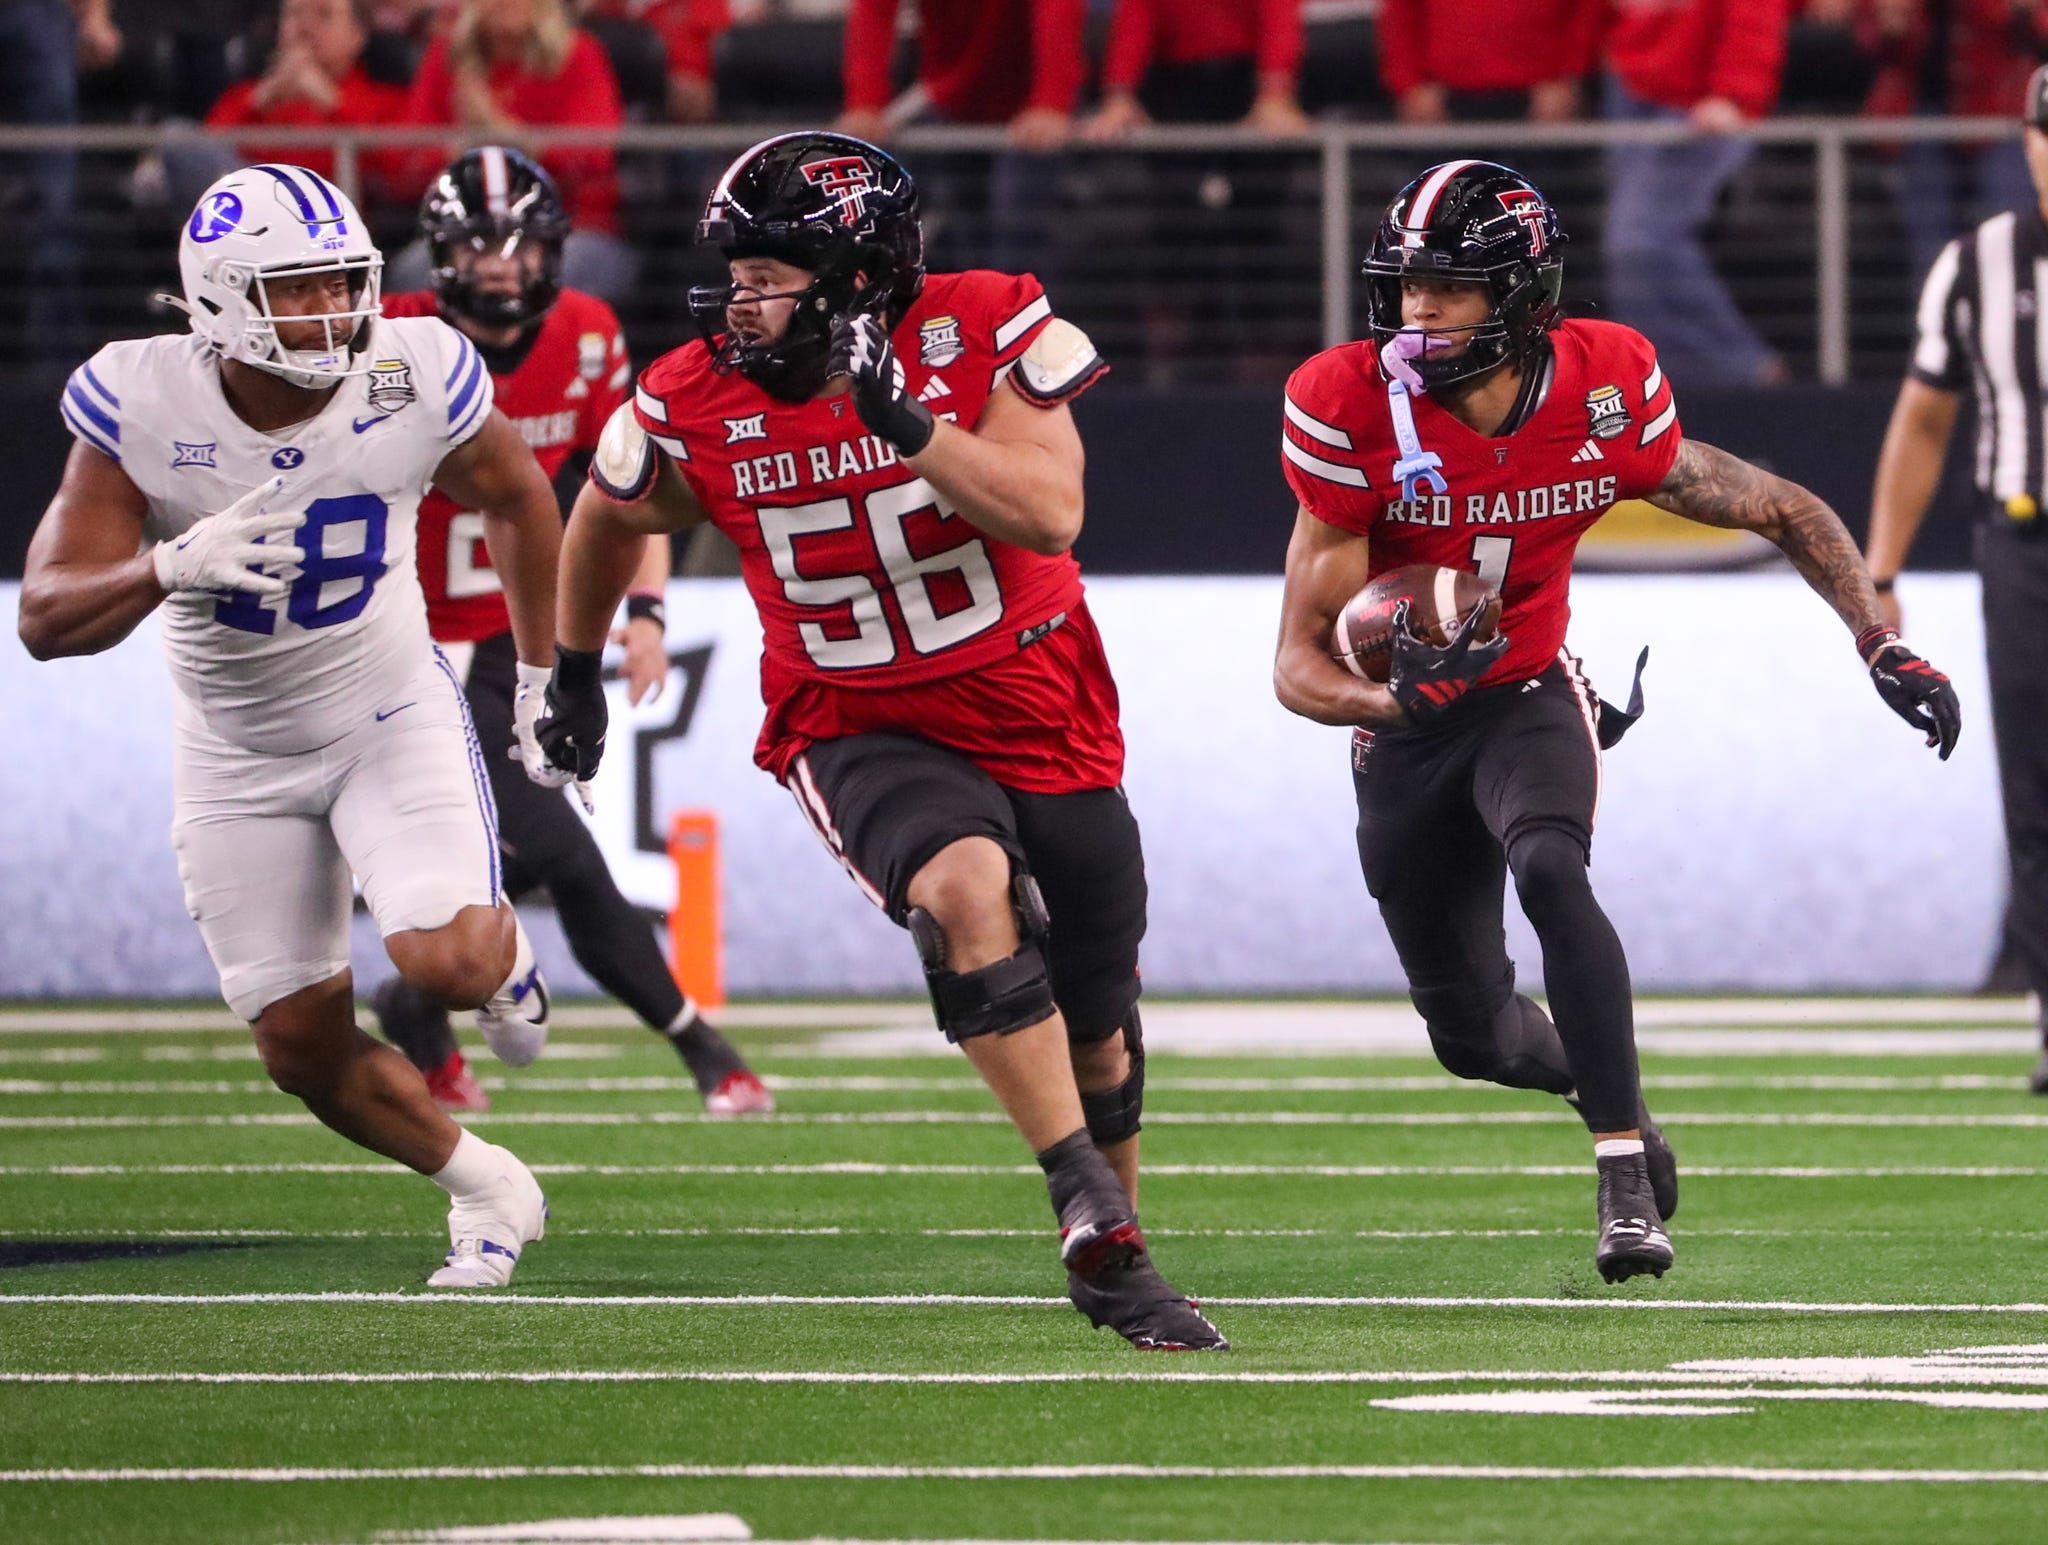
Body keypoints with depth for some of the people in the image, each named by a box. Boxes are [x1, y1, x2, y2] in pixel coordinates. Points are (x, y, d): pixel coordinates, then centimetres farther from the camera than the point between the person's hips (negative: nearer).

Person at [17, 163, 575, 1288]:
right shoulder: (139, 406, -22)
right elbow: (48, 619, -23)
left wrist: (543, 676, 9)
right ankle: (485, 1190, 27)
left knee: (445, 963, -23)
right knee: (303, 1045, 2)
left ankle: (507, 955, 15)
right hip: (238, 750, 1)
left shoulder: (416, 381, -19)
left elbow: (516, 499, 4)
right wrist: (172, 568, -41)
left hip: (389, 709, -1)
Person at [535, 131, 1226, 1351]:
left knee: (1096, 1025, 10)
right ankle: (1092, 1215, -30)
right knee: (965, 885, -34)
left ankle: (1112, 1261, 35)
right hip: (860, 732, -1)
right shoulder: (701, 405, -10)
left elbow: (1049, 515, -24)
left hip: (1038, 713, 1)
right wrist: (574, 672, 23)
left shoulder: (984, 333, -14)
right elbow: (608, 517, 11)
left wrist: (903, 419, -34)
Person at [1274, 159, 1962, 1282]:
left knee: (1547, 867, -33)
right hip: (1405, 725, 1)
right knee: (1476, 1036, 5)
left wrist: (1885, 648, -10)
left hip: (1530, 694, -1)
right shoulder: (1352, 412, -22)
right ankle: (1587, 1063, 42)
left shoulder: (1605, 399, -18)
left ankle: (1626, 1176, -29)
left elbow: (1783, 513, -2)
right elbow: (1301, 664, -20)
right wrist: (1396, 699, -41)